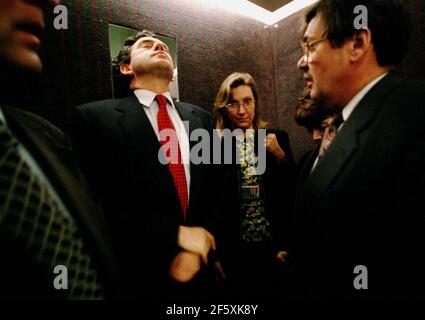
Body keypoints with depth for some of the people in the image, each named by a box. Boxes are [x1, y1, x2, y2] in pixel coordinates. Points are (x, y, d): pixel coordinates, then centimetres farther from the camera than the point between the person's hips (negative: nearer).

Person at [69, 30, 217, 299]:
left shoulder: (201, 117, 5)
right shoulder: (94, 117, -7)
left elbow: (214, 190, 3)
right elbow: (100, 202, -15)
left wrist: (196, 250, -10)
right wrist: (176, 235, -17)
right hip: (141, 276, -3)